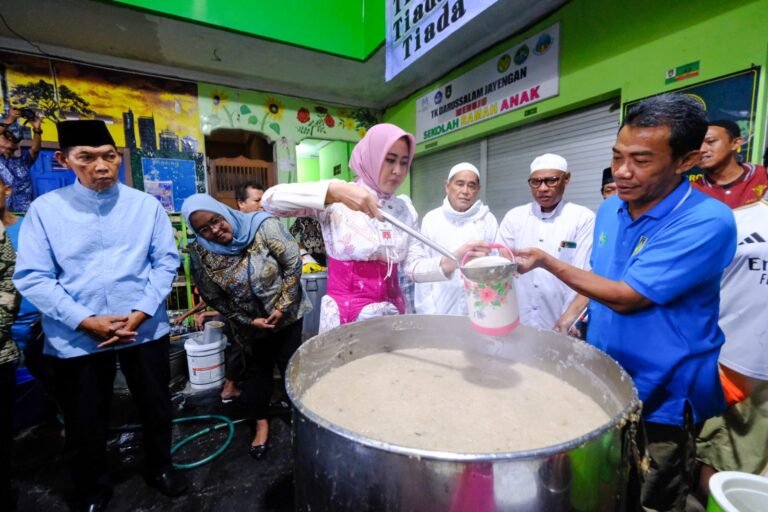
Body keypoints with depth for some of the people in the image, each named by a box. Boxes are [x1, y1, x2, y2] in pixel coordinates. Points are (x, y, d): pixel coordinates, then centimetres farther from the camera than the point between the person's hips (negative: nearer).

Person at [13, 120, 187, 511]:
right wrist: (87, 321, -14)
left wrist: (140, 313, -12)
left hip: (145, 329, 1)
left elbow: (166, 262, -3)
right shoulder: (45, 209, -4)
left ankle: (160, 468, 44)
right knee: (84, 423, 17)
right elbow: (32, 277, -6)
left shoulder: (146, 205, -2)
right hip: (75, 337, 0)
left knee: (156, 407, 17)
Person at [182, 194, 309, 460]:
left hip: (286, 313, -2)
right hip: (249, 323, 2)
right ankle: (261, 423, 40)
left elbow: (293, 263, -18)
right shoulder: (202, 254, -14)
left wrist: (282, 306, -17)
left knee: (291, 365, 11)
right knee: (256, 369, 18)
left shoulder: (263, 226, -23)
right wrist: (249, 320, -12)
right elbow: (215, 299, -6)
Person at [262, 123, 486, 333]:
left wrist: (452, 260, -22)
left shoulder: (405, 208, 4)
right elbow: (271, 199, -19)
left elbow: (415, 266, -3)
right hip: (345, 316, -4)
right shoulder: (337, 202, -9)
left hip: (392, 312, 4)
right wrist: (334, 191, -31)